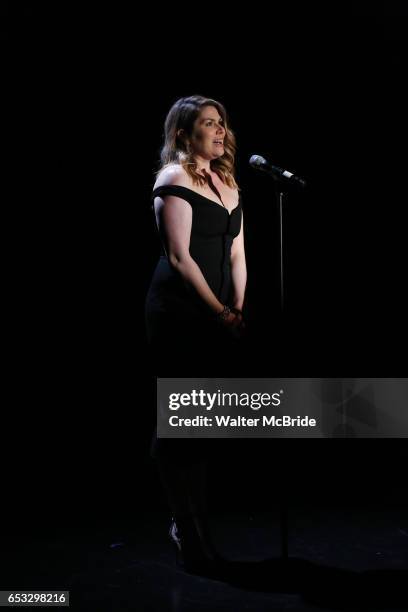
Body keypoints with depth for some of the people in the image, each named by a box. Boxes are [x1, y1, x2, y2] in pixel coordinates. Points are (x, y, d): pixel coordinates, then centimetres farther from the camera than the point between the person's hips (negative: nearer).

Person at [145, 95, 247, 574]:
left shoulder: (227, 183, 18)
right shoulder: (174, 179, -5)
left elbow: (237, 254, 14)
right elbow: (180, 257, -12)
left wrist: (239, 309, 2)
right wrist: (220, 311, -12)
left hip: (219, 318, 7)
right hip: (179, 314, -7)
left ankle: (189, 525, 24)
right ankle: (191, 536, 9)